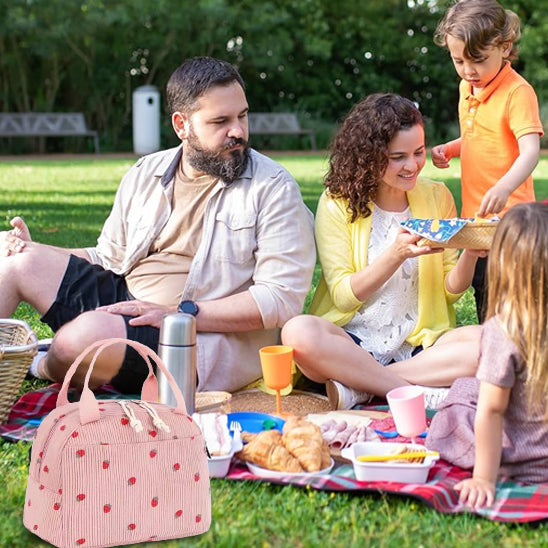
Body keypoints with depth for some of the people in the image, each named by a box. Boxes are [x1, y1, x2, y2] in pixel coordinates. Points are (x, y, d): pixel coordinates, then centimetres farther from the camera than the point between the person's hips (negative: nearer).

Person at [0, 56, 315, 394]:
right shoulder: (144, 175, 12)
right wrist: (34, 252, 6)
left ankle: (44, 370, 3)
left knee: (89, 332, -30)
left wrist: (181, 312, -21)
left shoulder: (273, 188, -6)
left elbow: (283, 299, -14)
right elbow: (110, 258, 23)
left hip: (209, 338, -6)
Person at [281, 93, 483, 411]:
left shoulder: (437, 197, 8)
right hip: (353, 342, -2)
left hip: (419, 345, 3)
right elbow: (343, 296, -7)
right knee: (298, 332, -34)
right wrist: (396, 254, -21)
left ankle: (359, 386, -24)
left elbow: (452, 291, 10)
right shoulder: (338, 204, -1)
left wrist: (470, 255, -11)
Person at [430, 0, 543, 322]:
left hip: (508, 216, -8)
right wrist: (449, 149, 5)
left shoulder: (518, 92, -16)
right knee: (483, 296, 19)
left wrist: (504, 187, -45)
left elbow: (530, 151, -27)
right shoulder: (467, 88, 10)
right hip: (475, 217, 8)